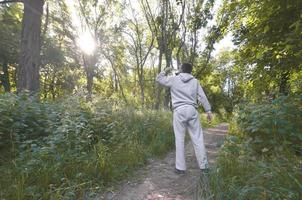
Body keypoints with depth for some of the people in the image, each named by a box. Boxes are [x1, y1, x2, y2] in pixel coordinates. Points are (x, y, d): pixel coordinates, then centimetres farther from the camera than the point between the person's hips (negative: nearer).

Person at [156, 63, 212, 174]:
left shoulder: (173, 79, 8)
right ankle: (204, 166, 15)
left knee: (179, 139, 3)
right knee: (198, 138, 7)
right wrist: (208, 111, 11)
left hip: (179, 111, -2)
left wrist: (165, 71, 33)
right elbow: (202, 96, 10)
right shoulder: (195, 81, 14)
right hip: (192, 110, 3)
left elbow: (158, 79, 18)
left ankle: (180, 167, 9)